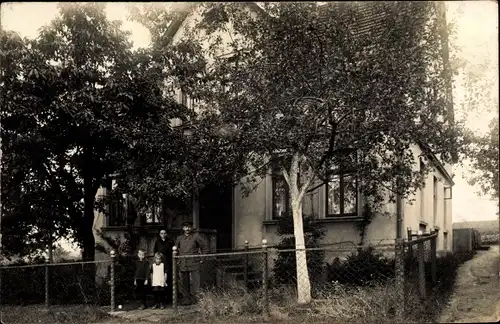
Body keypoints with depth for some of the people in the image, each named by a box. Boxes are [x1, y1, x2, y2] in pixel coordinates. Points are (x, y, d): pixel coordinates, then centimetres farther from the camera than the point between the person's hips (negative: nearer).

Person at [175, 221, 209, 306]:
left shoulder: (196, 236, 1)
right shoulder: (179, 238, 11)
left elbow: (205, 248, 7)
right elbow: (176, 250, 25)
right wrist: (177, 260, 15)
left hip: (194, 263, -3)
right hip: (182, 264, 3)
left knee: (195, 282, -5)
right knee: (183, 283, 5)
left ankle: (195, 299, 2)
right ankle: (185, 299, 14)